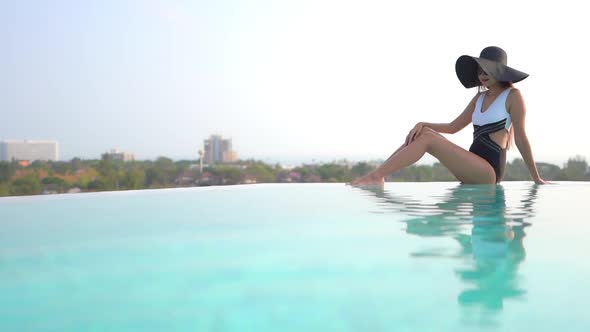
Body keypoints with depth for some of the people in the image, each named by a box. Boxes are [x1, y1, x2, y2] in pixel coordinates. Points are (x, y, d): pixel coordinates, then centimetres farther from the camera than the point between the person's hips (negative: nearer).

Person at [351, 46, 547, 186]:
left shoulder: (513, 96, -1)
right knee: (422, 132, -6)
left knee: (427, 138, -22)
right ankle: (376, 176, -20)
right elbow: (453, 127, 18)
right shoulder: (480, 98, 20)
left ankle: (376, 176, -33)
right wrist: (422, 124, 0)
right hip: (472, 168, 7)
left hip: (489, 170, -7)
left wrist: (536, 179, 1)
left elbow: (521, 138, -3)